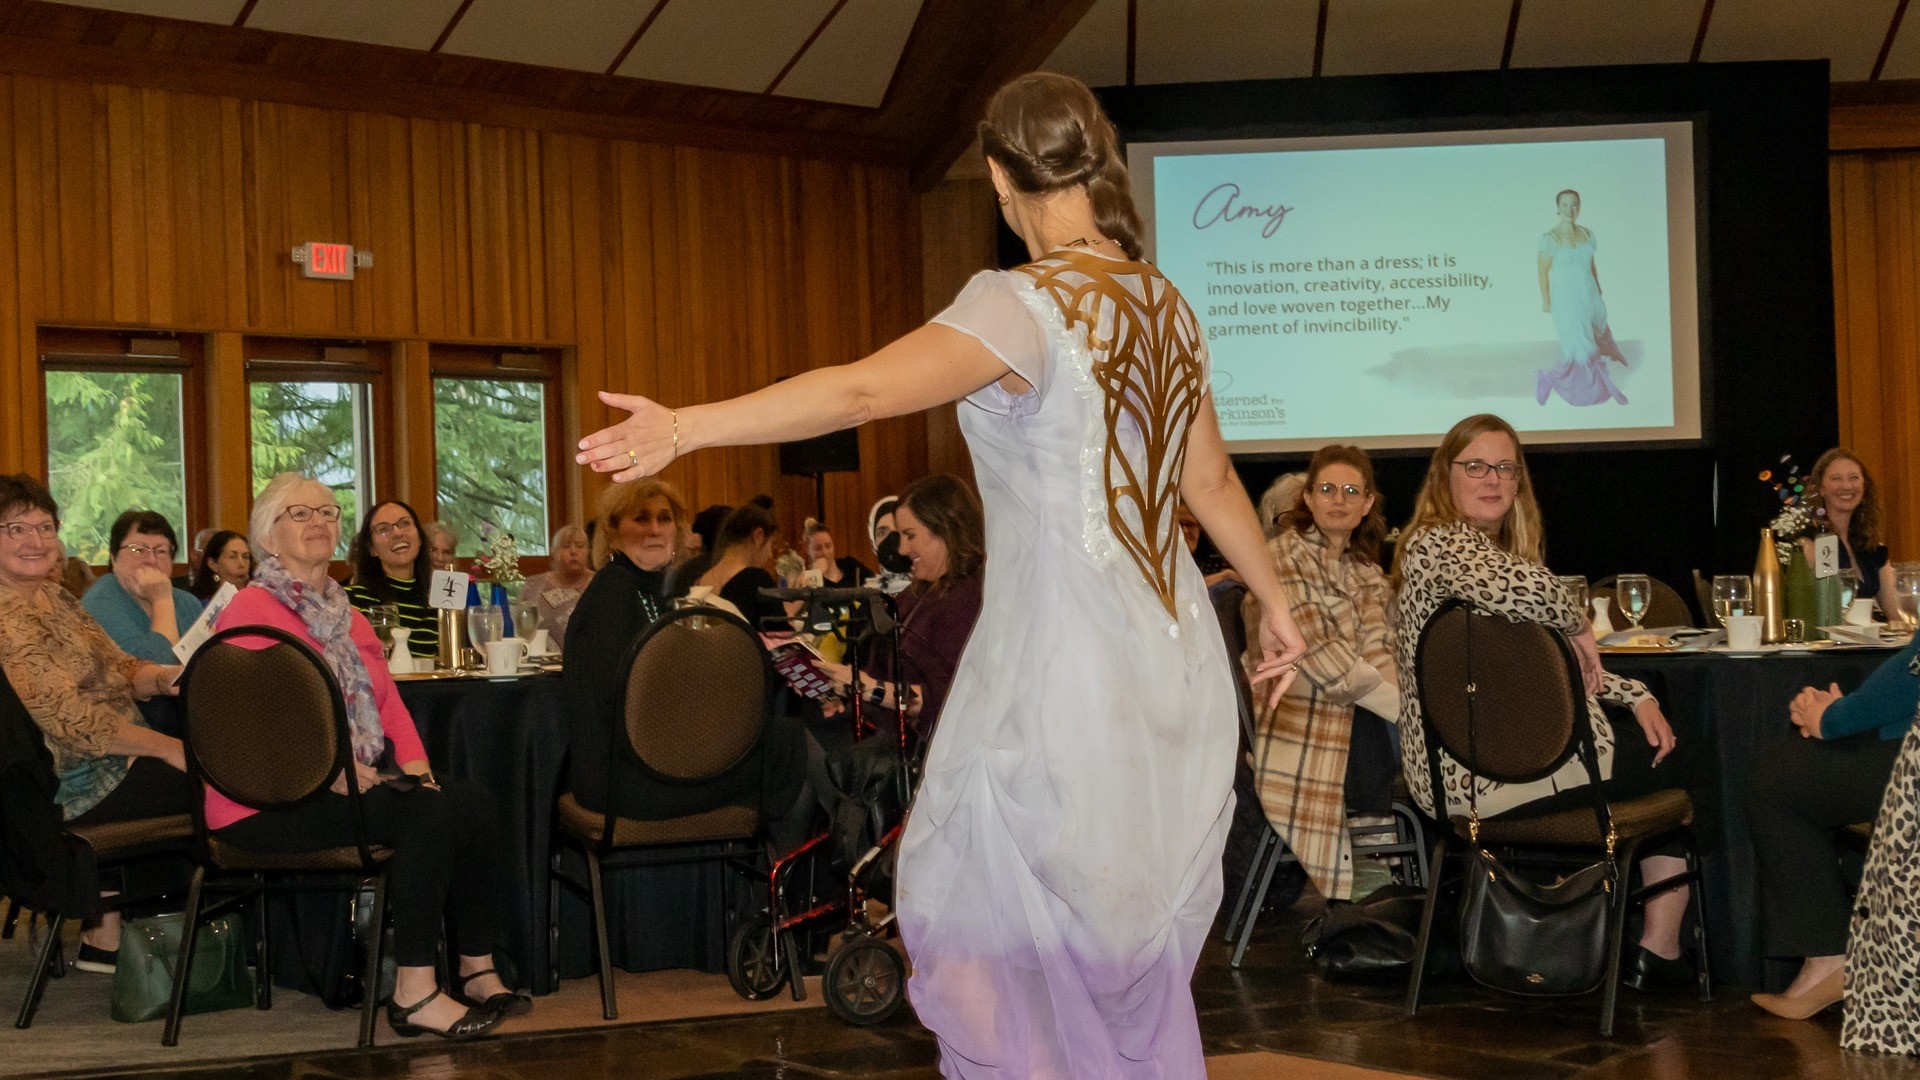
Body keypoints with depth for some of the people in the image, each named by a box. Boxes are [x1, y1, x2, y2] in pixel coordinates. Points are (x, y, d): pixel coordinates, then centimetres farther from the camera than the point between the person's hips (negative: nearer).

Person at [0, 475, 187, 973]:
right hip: (64, 789, -9)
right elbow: (68, 717, -24)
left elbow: (118, 667, 14)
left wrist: (166, 678, -9)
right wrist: (168, 748, -22)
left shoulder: (56, 597, 12)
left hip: (111, 762, 9)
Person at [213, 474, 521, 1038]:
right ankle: (414, 993, -24)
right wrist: (330, 769, -24)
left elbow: (388, 700, 15)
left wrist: (415, 766, -3)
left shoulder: (344, 613, 21)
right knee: (429, 816, -28)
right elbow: (252, 715, -18)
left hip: (362, 776, 8)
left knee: (477, 809, -12)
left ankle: (476, 970, -3)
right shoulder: (251, 609, -7)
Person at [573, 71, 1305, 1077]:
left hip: (1060, 657, -7)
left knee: (978, 918, 7)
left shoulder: (1026, 305, -14)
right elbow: (1213, 482, 18)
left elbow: (864, 389, -28)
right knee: (1138, 937, 16)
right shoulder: (1165, 305, 9)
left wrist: (687, 427, -30)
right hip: (1174, 656, 8)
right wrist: (1275, 600, 31)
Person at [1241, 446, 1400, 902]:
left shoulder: (1368, 575, 21)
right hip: (1297, 723, -6)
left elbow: (1378, 655, 6)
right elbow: (1320, 654, -12)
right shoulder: (1284, 556, -2)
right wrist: (1404, 706, -15)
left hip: (1354, 725, 6)